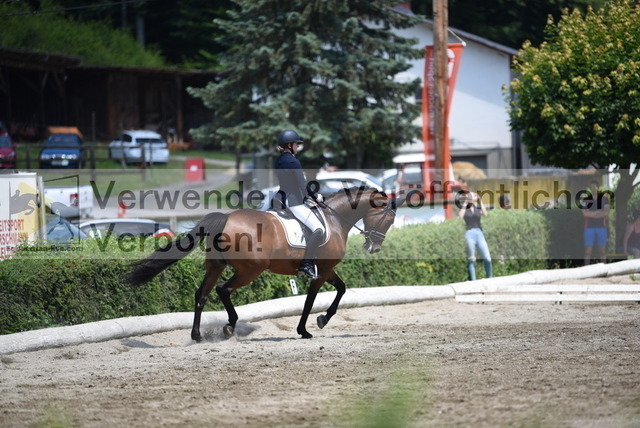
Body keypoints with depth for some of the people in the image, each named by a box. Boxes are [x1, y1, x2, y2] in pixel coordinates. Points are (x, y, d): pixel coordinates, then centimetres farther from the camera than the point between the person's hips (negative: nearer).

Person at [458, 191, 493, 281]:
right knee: (471, 260, -2)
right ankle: (473, 281, 0)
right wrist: (465, 203, -7)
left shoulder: (478, 208, 16)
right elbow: (460, 216, -11)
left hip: (479, 233, 3)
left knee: (487, 258, -5)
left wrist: (480, 202, -3)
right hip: (469, 234, -3)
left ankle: (490, 279, 6)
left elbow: (485, 214, -4)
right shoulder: (464, 208, 10)